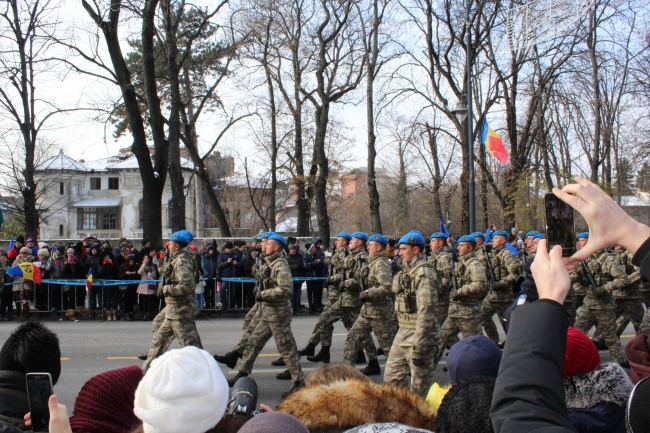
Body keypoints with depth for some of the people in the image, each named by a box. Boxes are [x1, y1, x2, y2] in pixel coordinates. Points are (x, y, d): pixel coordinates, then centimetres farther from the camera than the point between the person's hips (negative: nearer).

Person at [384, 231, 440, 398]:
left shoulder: (425, 274, -16)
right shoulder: (407, 271, 14)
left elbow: (426, 311, -22)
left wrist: (418, 345, -25)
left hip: (418, 334, -9)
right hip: (403, 333, 10)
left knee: (420, 387, 1)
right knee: (390, 378, 13)